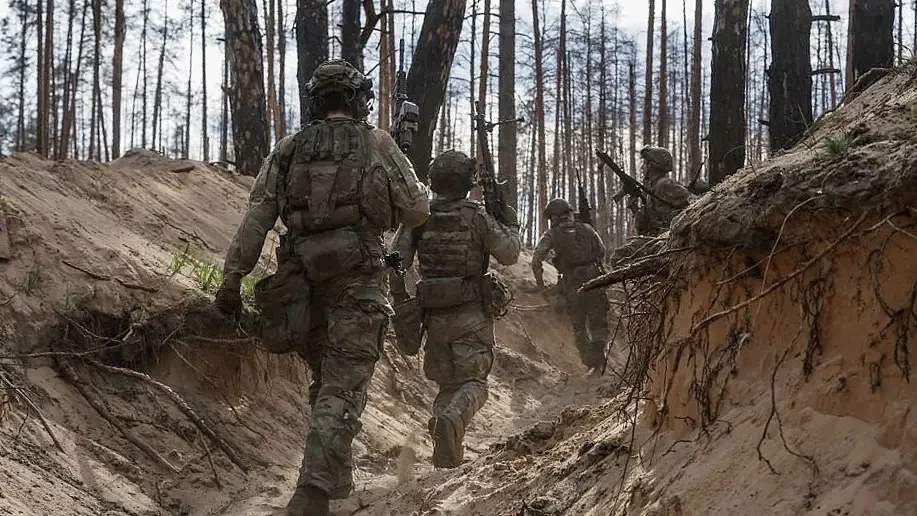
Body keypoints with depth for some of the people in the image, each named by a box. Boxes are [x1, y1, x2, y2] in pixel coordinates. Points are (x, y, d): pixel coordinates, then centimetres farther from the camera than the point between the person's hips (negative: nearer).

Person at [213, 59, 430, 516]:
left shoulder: (287, 150, 10)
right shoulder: (378, 145, 1)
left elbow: (255, 218, 4)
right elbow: (417, 212, 7)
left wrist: (232, 277, 4)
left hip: (302, 281, 4)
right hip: (357, 281, -4)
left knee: (325, 380, 22)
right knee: (341, 392, -8)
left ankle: (330, 474, 28)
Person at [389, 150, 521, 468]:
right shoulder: (476, 216, -8)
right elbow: (508, 254, -6)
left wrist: (400, 301, 10)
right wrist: (511, 225, 12)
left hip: (434, 314, 4)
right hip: (472, 313, -3)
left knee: (447, 382, 16)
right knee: (473, 382, 1)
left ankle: (447, 451, 1)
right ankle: (451, 419, -29)